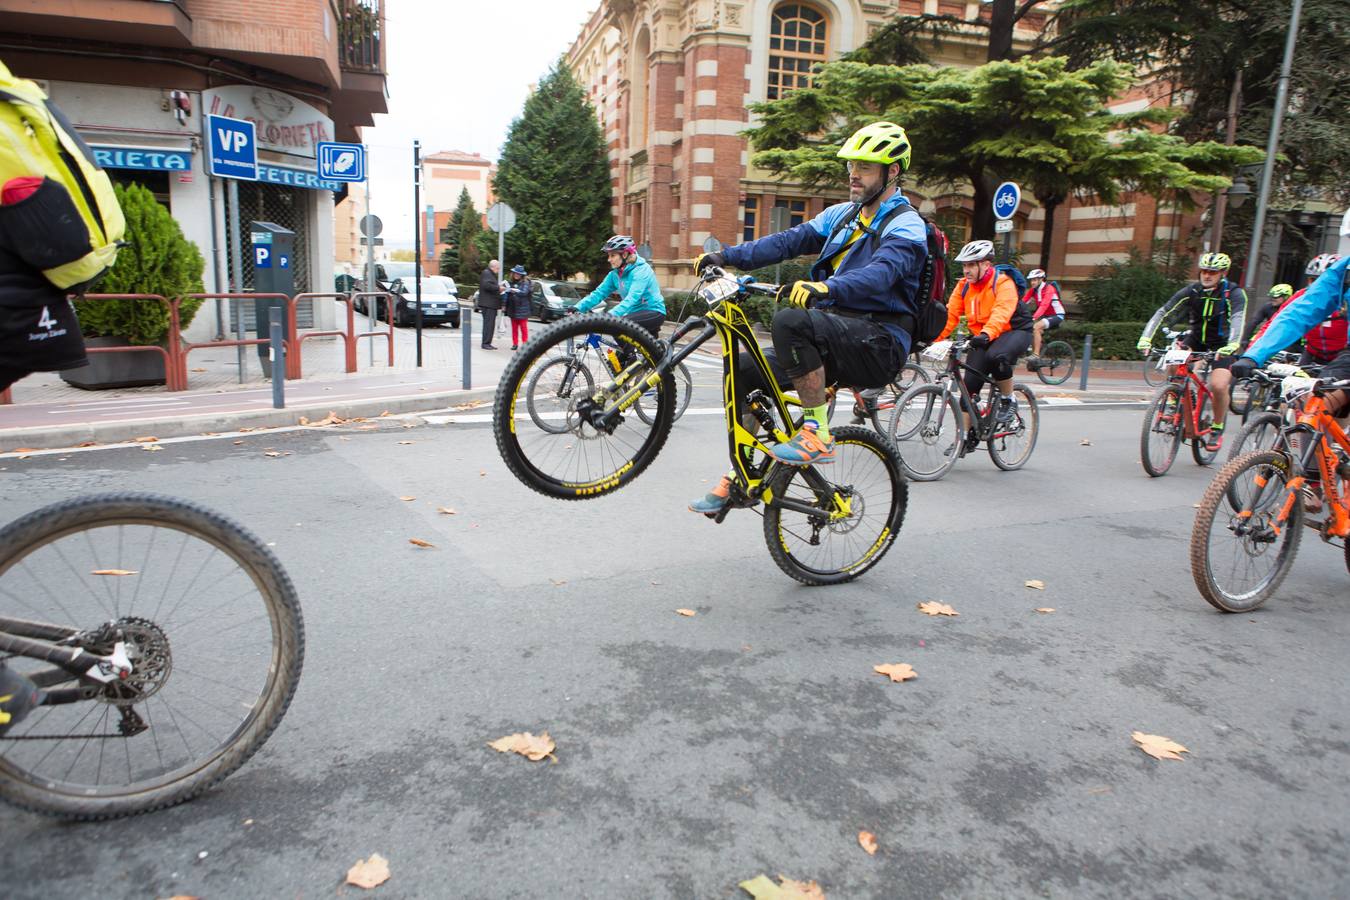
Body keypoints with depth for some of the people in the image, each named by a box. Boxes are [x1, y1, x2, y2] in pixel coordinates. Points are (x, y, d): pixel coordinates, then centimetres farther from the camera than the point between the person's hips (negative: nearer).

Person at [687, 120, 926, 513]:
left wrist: (824, 287, -47)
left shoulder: (906, 225, -7)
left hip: (879, 344, -8)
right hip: (837, 337, 8)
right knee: (745, 370, -2)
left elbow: (881, 272, -28)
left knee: (790, 321, -33)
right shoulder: (842, 214, 16)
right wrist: (726, 257, -5)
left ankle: (818, 435, -21)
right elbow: (789, 240, 7)